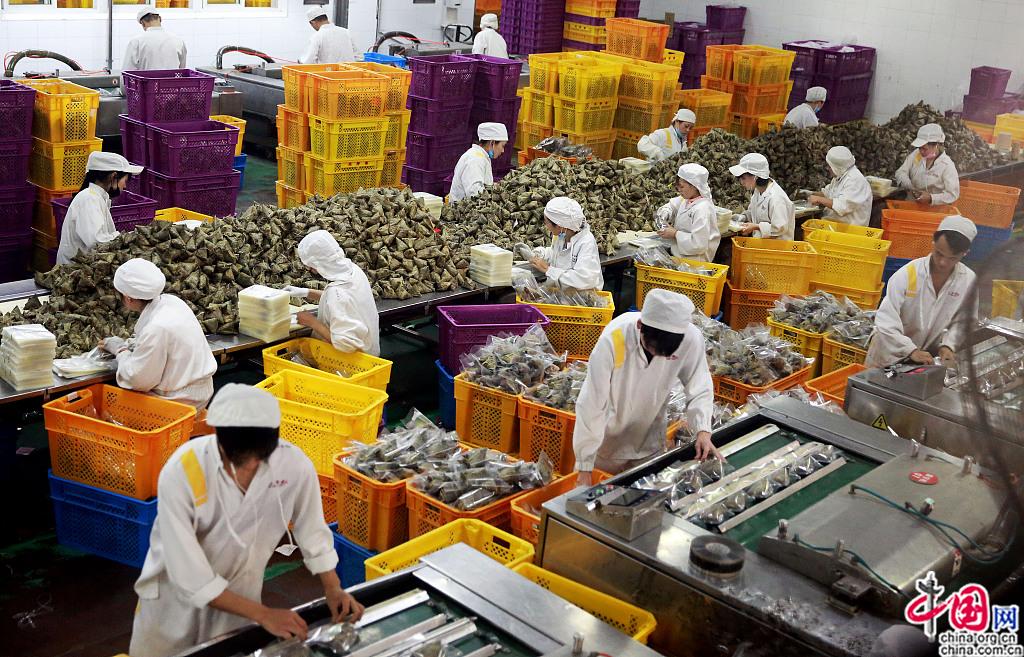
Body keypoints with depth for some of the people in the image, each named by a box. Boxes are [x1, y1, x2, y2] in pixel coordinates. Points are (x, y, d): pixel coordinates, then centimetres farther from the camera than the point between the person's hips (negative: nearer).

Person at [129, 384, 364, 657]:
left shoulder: (295, 466, -25)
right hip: (176, 593, -2)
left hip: (238, 595, 2)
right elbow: (189, 576, -30)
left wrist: (333, 590, -15)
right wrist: (263, 614, -31)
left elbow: (312, 530, -5)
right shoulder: (180, 474, -33)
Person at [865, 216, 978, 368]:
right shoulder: (906, 275, -22)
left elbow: (961, 322, 0)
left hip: (926, 358, 3)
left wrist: (948, 345, -17)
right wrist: (911, 350, -35)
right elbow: (885, 321, -26)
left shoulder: (969, 280, -13)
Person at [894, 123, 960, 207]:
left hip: (934, 209, -5)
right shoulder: (916, 154, 3)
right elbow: (900, 172, 5)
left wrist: (931, 198, -30)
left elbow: (953, 194, -15)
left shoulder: (947, 166, -12)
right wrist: (909, 186, -16)